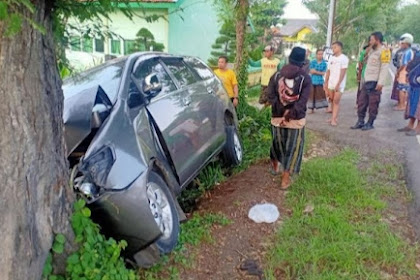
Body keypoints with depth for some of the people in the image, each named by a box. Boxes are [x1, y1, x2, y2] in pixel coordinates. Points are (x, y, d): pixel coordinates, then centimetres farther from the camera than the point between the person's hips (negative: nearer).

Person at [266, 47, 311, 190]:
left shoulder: (276, 75, 2)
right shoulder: (306, 78, -6)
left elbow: (271, 96, -7)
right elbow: (303, 101, -16)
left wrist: (282, 110, -9)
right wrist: (291, 114, -16)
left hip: (277, 117, 3)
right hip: (297, 119, -3)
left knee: (277, 142, 25)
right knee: (293, 147, 7)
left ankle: (275, 164, 47)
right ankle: (285, 178, 9)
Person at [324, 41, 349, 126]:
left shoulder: (344, 58, -8)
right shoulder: (331, 58, 11)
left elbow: (343, 73, -14)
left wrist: (338, 84, -19)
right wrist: (326, 82, 10)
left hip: (339, 84, -6)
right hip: (330, 83, 6)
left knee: (336, 101, -8)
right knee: (331, 100, 10)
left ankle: (334, 119, -8)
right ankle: (334, 117, 21)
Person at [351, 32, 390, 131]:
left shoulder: (384, 51, -11)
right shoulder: (372, 51, 18)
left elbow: (384, 68, -18)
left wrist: (380, 83, -24)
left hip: (375, 83, -9)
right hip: (366, 81, 9)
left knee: (373, 105, 0)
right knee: (361, 102, 9)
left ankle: (370, 123, 8)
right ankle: (360, 122, 16)